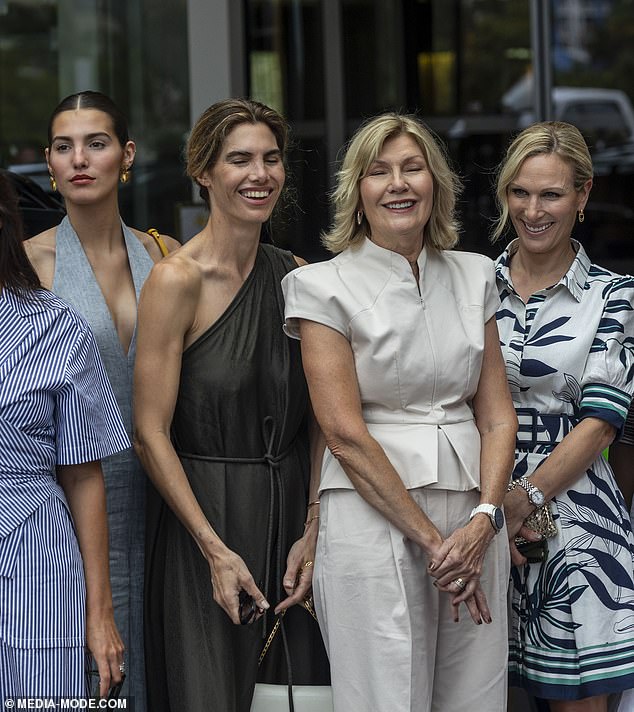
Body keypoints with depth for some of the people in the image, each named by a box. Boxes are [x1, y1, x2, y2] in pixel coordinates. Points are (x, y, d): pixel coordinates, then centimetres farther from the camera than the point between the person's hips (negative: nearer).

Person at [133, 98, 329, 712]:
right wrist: (216, 550, -15)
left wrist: (312, 534, -1)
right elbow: (151, 435, -12)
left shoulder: (296, 277, 6)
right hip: (204, 520, -5)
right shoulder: (177, 280, -10)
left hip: (291, 516, 5)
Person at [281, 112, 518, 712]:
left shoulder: (473, 276, 12)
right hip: (375, 522, -4)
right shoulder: (325, 286, -2)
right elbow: (344, 433, -9)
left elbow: (497, 414, 10)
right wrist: (429, 539, -11)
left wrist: (484, 519, -6)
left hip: (471, 523, 5)